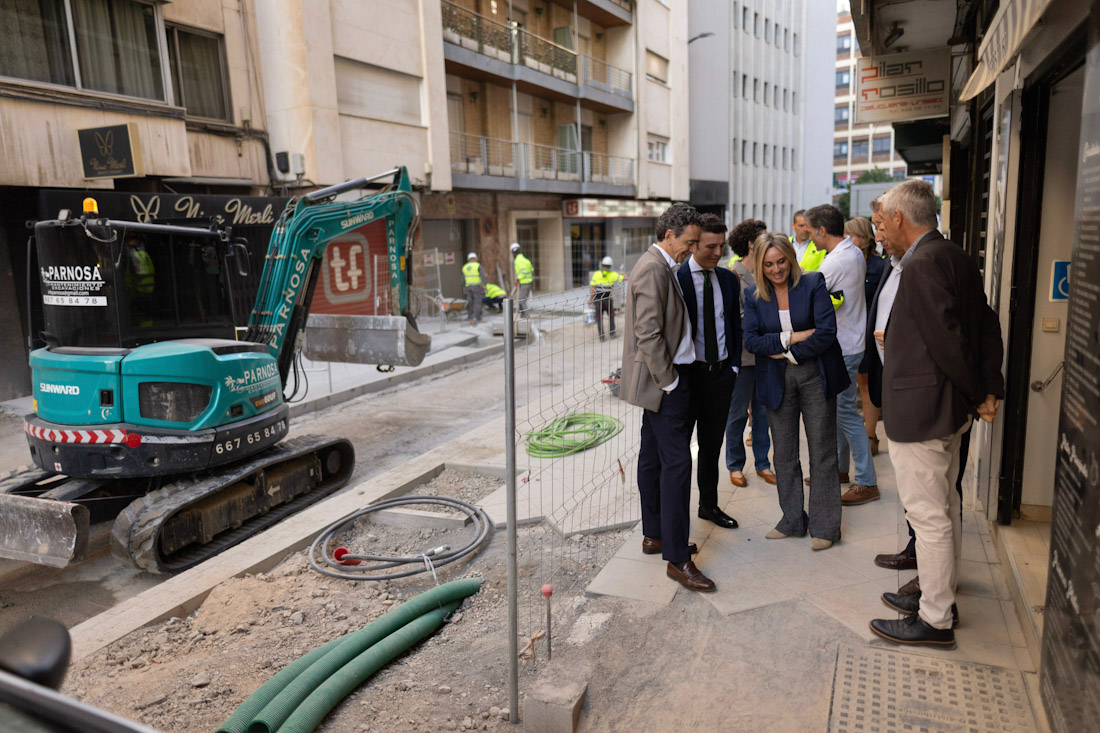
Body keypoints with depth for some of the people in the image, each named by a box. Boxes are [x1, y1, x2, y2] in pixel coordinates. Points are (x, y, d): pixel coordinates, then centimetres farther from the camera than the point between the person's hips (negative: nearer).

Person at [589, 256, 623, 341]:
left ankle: (602, 337, 8)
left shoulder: (596, 274, -3)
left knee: (599, 318, 8)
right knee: (611, 315, 20)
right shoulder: (613, 275, -3)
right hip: (607, 299, -1)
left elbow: (593, 287, -6)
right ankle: (612, 333, 24)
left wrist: (591, 298, 3)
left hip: (597, 299, 1)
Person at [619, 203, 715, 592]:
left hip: (663, 379, 11)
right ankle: (677, 557, -3)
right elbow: (647, 333, -23)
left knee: (653, 456, 15)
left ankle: (654, 534, 27)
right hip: (665, 380, -11)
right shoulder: (654, 269, -17)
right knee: (677, 462, -9)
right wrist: (670, 381, -18)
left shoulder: (658, 265, 15)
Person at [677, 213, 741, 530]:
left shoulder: (728, 279, 8)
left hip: (721, 373, 5)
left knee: (713, 444, 17)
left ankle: (709, 504, 32)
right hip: (688, 373, -5)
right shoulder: (675, 278, -10)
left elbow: (735, 325, 13)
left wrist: (734, 365, 6)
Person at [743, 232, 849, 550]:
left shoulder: (813, 283, -5)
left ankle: (824, 525, 16)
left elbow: (827, 331, -12)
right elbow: (751, 340, -6)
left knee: (822, 452, 3)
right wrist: (793, 337, -15)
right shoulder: (754, 296, 4)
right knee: (783, 453, 10)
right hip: (777, 381, 3)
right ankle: (792, 520, 25)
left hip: (815, 375, -3)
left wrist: (789, 354, -12)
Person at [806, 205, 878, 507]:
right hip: (848, 342, 10)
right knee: (836, 407, 18)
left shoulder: (835, 262, -21)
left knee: (845, 411, -5)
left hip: (843, 348, -10)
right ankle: (838, 467, 30)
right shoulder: (855, 253, 9)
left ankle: (866, 482, 3)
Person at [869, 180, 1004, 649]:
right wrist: (991, 388, 4)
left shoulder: (920, 264, -20)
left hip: (919, 411, -10)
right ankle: (939, 597, 36)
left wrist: (978, 395, -11)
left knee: (928, 516, 1)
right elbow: (988, 327, 9)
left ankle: (934, 621, 14)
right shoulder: (957, 258, 11)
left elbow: (947, 340, -23)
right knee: (945, 509, 20)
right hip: (949, 408, 11)